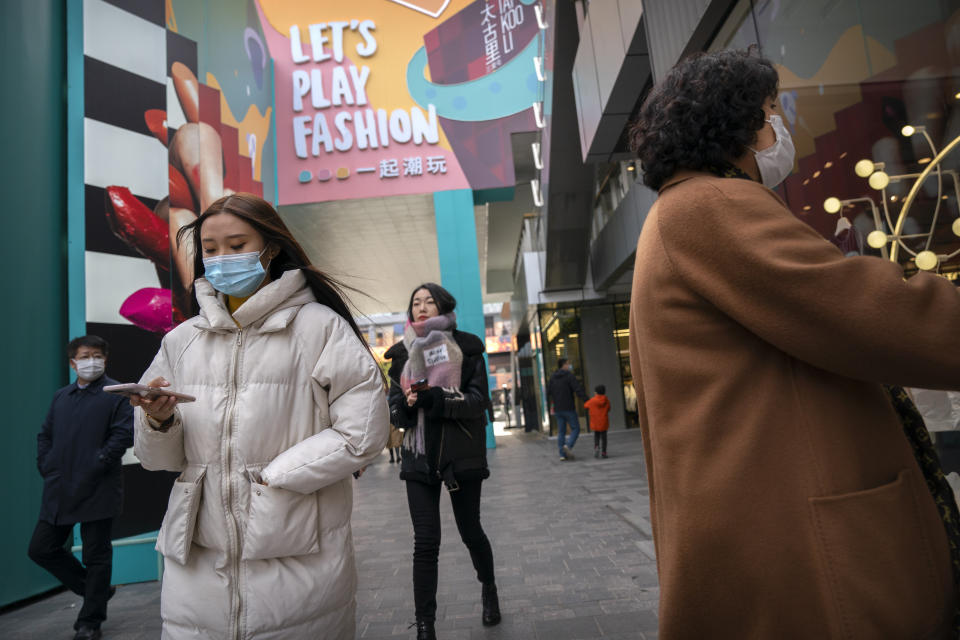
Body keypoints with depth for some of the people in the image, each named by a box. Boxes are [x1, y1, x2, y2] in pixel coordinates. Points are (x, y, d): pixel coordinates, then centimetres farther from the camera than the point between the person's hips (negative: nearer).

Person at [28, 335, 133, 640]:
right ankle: (96, 591, 29)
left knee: (96, 556, 4)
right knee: (41, 549, 11)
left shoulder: (115, 394, -7)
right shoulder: (61, 396, 14)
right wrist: (46, 467, 6)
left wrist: (98, 464, -18)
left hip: (97, 491, -7)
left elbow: (124, 433, -16)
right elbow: (45, 435, 19)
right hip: (59, 491, 7)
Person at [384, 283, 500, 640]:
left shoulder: (465, 347, -3)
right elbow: (395, 410, 4)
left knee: (470, 531, 13)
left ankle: (489, 589, 43)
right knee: (425, 542, -2)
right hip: (420, 457, 2)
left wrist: (434, 398, -25)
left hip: (462, 454, -1)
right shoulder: (403, 353, 5)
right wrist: (407, 403, -19)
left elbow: (478, 400, -11)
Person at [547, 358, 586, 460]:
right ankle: (568, 445, -18)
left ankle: (562, 454, 5)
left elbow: (548, 392, 12)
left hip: (557, 409, 6)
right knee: (575, 429, 3)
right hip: (569, 408, -6)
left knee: (561, 432, 8)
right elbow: (579, 390, -17)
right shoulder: (569, 376, -9)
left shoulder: (552, 377, 10)